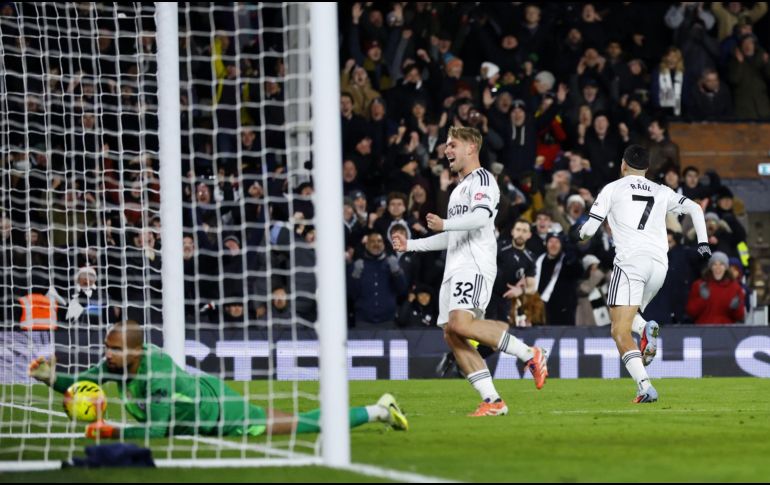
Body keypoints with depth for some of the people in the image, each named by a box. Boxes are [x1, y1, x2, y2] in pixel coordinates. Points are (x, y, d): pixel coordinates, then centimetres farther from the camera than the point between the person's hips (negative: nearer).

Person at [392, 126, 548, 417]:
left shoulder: (481, 180, -2)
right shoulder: (459, 188, 29)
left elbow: (482, 216, -21)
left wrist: (444, 224, -16)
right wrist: (409, 245, 33)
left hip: (474, 265, -10)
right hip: (455, 269, 10)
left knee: (461, 323, -29)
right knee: (451, 335, -2)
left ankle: (530, 355, -19)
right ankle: (493, 401, -4)